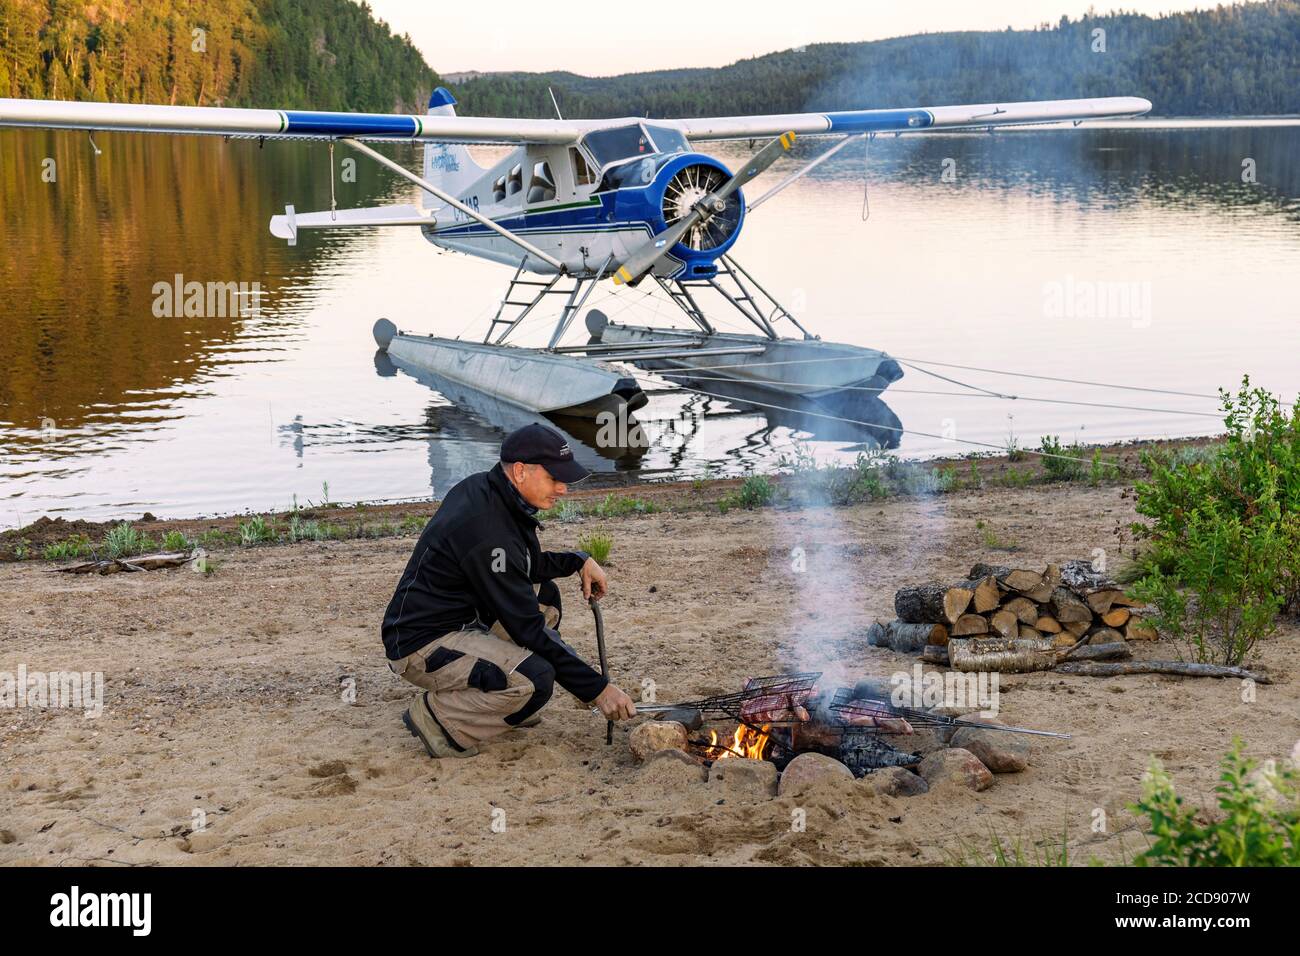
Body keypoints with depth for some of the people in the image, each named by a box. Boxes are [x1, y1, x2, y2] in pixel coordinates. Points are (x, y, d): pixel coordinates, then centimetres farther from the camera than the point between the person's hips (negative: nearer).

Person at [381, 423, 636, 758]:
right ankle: (436, 716, -7)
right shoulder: (488, 531, -26)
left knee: (545, 595, 15)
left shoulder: (482, 488, 2)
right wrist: (597, 689, -20)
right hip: (420, 647, -10)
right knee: (535, 679, -27)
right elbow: (528, 630, -24)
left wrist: (579, 561, 5)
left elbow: (525, 563, 21)